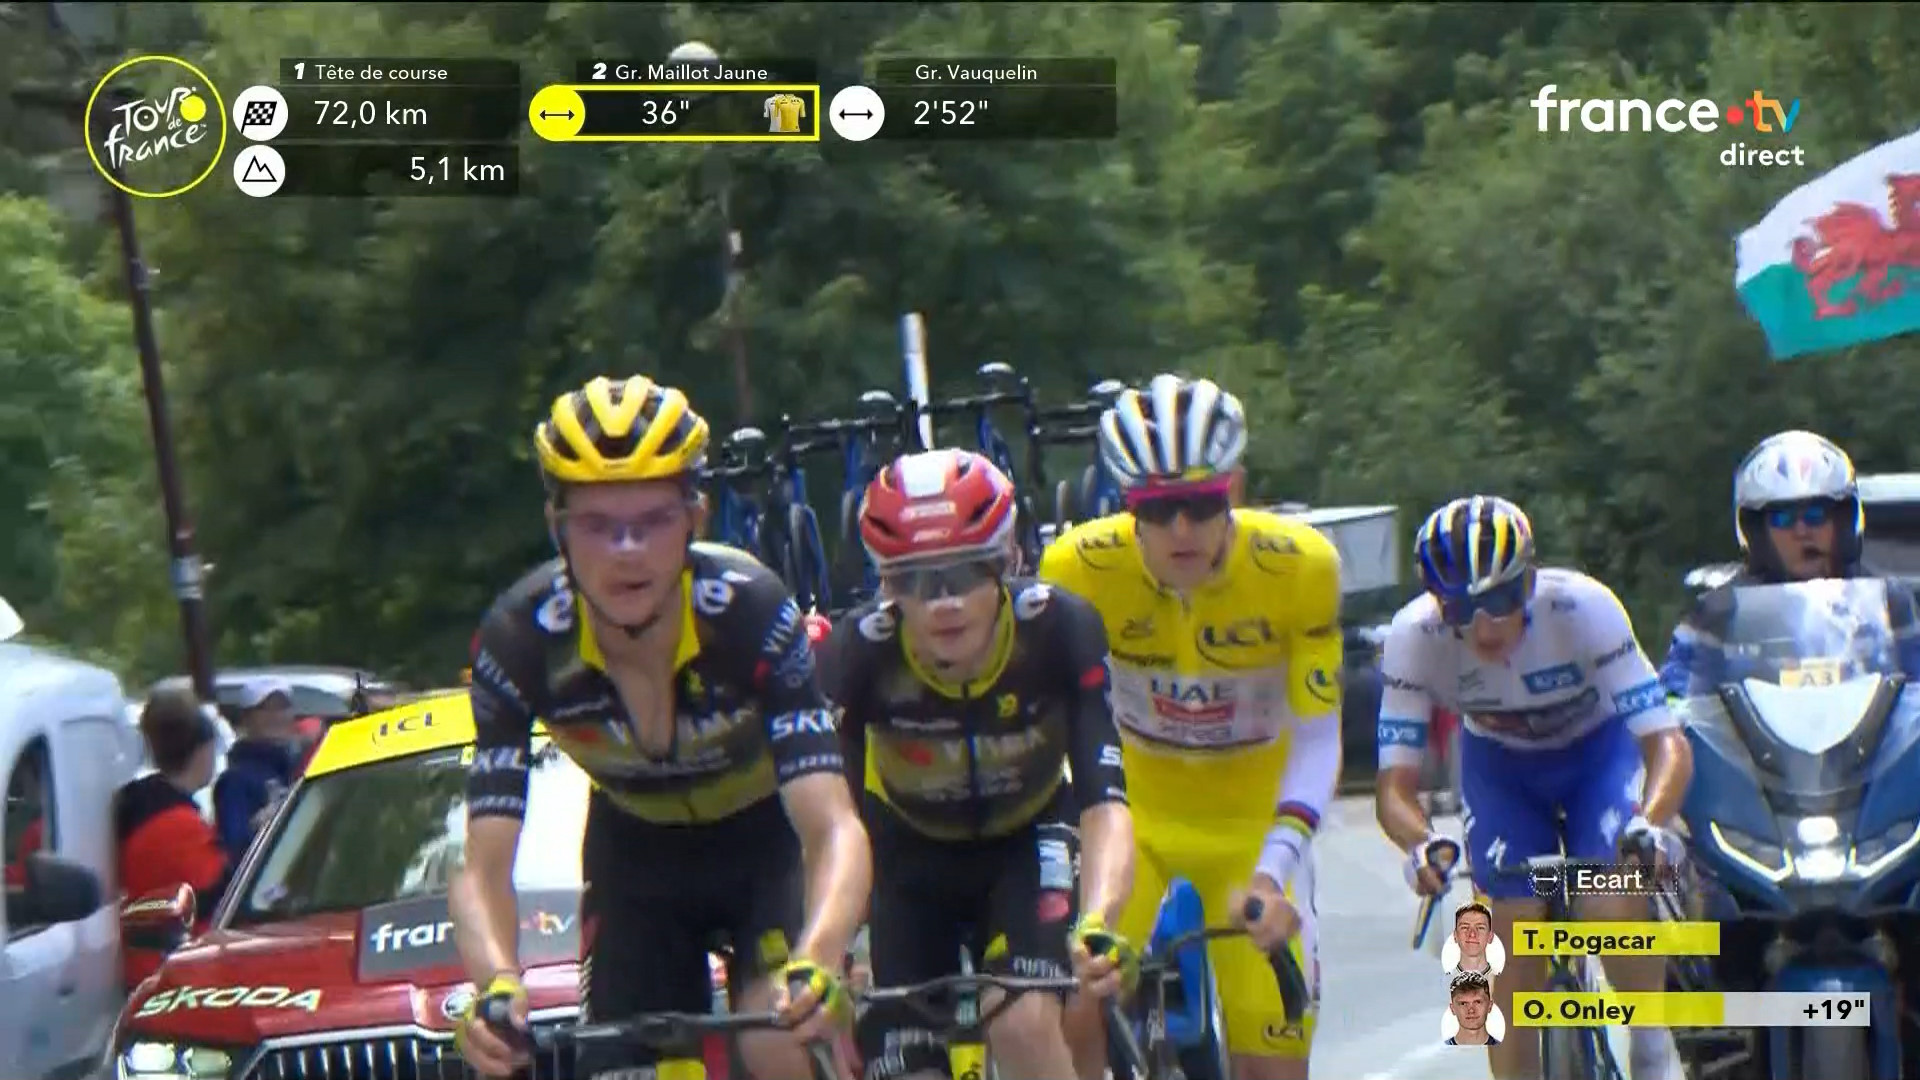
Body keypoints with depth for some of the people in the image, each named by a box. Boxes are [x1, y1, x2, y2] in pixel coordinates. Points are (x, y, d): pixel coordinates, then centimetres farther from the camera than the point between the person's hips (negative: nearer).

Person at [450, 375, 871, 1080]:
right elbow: (485, 869, -31)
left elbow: (833, 828, -40)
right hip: (636, 847, 2)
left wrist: (816, 963, -61)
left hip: (766, 836, -2)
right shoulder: (519, 640, -29)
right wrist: (497, 988, -53)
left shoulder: (750, 612, -34)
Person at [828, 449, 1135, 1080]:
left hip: (1027, 843, -1)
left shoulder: (1061, 632, -30)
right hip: (910, 858, 1)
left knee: (1024, 1025, -26)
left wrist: (1097, 925, -55)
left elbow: (1104, 806, -36)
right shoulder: (861, 653, -30)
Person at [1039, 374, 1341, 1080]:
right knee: (1076, 1020, -24)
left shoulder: (1300, 566, -24)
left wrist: (1273, 869, -33)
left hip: (1249, 824, 0)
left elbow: (1317, 739, -21)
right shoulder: (1080, 566, -23)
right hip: (1133, 816, 0)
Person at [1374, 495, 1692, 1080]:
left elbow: (1668, 745, -37)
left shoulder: (1583, 608, -36)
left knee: (1612, 911, -24)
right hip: (1499, 764, 2)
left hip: (1598, 749, -2)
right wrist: (1421, 844, -51)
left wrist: (1649, 824, -57)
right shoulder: (1415, 636, -30)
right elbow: (1395, 785, -29)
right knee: (1515, 936, -11)